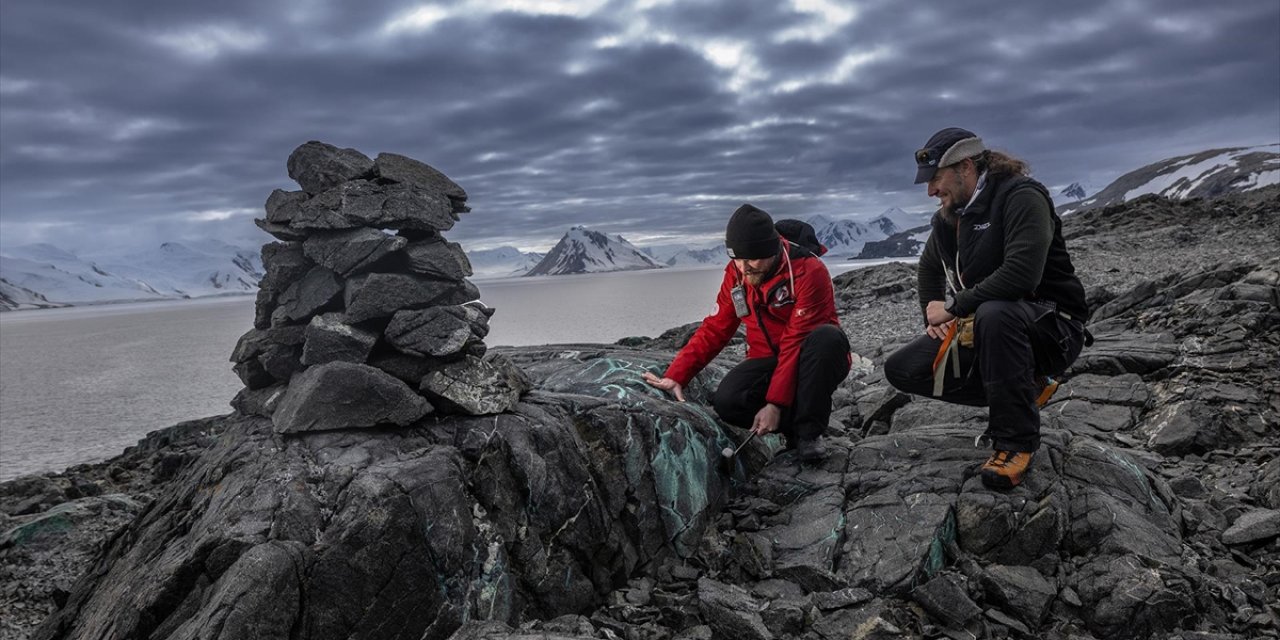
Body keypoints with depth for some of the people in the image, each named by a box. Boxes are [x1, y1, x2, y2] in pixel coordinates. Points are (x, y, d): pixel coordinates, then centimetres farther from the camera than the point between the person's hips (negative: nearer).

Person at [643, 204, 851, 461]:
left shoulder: (808, 271, -22)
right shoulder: (736, 274, -4)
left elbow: (796, 343, -25)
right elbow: (714, 330, -3)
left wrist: (775, 403, -27)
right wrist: (676, 376, -14)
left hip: (814, 363, -3)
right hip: (769, 361, 4)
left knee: (828, 337, -38)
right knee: (726, 401, -26)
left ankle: (809, 432, -19)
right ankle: (795, 426, 0)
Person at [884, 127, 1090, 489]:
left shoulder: (1022, 197, -18)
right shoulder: (949, 215, 7)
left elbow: (1020, 275, -33)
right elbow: (928, 269, 24)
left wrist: (954, 306, -22)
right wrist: (934, 317, 6)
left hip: (1051, 326, -8)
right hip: (982, 328, 8)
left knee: (994, 314, -41)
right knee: (901, 370, -4)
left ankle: (1017, 443, -23)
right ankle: (1023, 390, 5)